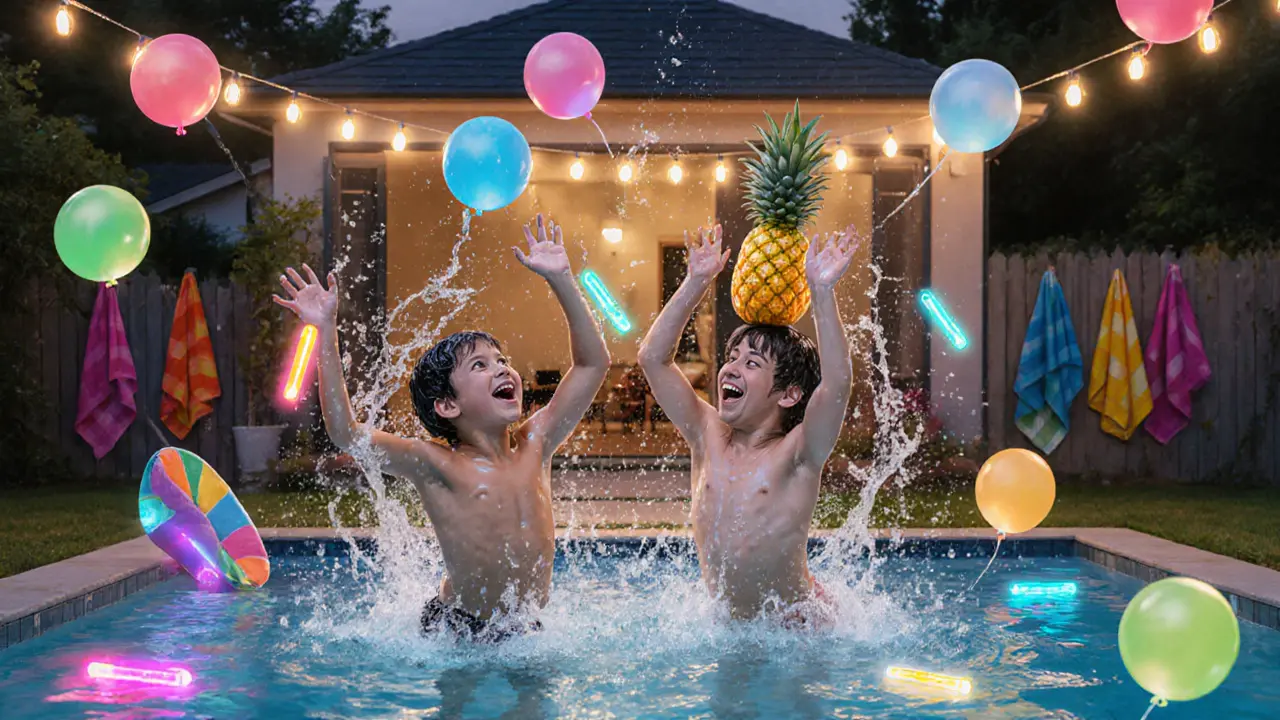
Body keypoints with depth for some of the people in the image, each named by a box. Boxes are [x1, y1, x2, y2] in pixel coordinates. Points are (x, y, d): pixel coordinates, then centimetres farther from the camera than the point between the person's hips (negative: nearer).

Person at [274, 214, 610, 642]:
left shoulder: (534, 446, 1)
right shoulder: (436, 465, -11)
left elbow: (593, 362, 5)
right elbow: (347, 434, -24)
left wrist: (561, 278, 0)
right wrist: (326, 334, -27)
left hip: (530, 630, 4)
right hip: (455, 631, -4)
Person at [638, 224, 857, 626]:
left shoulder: (796, 453, -9)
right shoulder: (708, 438, 3)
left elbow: (837, 380, -26)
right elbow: (653, 358, 2)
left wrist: (821, 290, -28)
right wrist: (697, 282, -2)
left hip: (798, 624, -4)